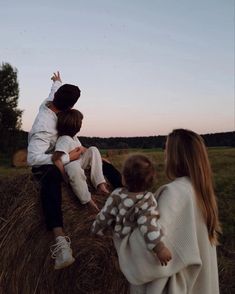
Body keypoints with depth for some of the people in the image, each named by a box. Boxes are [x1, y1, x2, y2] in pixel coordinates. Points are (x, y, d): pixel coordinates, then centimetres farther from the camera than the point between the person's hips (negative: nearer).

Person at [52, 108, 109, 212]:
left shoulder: (73, 136, -1)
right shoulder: (64, 140, -28)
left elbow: (81, 148, 16)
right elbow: (56, 158, -40)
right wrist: (65, 176, -33)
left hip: (78, 163, 9)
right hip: (68, 167, -9)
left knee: (93, 150, -2)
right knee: (74, 167, -42)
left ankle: (100, 184, -14)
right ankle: (88, 200, -27)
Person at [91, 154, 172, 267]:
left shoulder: (117, 195, -23)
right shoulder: (148, 200, -33)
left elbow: (105, 216, -12)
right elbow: (148, 224, -48)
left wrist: (96, 228, 7)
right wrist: (159, 247, -56)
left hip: (121, 239, 3)